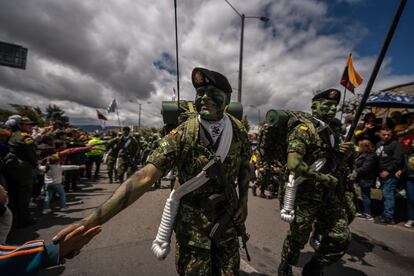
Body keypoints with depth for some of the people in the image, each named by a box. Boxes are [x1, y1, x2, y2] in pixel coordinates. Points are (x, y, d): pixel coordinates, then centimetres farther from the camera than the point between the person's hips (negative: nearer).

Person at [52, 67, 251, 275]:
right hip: (192, 223, -3)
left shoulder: (238, 131, -7)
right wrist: (91, 221, -31)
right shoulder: (182, 134, -19)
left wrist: (243, 201, -1)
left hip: (227, 219, 4)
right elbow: (145, 177, -25)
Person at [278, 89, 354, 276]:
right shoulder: (304, 129, -15)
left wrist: (345, 153, 1)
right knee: (297, 239, 9)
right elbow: (294, 164, -27)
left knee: (341, 238, 12)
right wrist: (325, 178, -18)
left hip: (329, 194, 8)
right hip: (306, 195, -8)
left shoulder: (329, 132, 13)